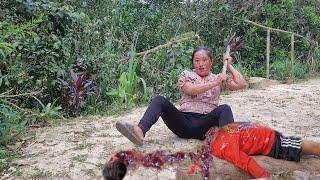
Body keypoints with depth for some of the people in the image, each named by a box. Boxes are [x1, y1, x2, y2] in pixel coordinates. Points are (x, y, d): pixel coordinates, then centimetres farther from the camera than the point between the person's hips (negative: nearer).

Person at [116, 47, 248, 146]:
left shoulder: (219, 79, 22)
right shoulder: (186, 75, 17)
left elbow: (242, 84, 12)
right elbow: (191, 90, -4)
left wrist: (229, 66, 16)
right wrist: (215, 83, -8)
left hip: (205, 124, 0)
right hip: (184, 122, 0)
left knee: (224, 109, -28)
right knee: (160, 100, -23)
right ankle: (140, 131, -47)